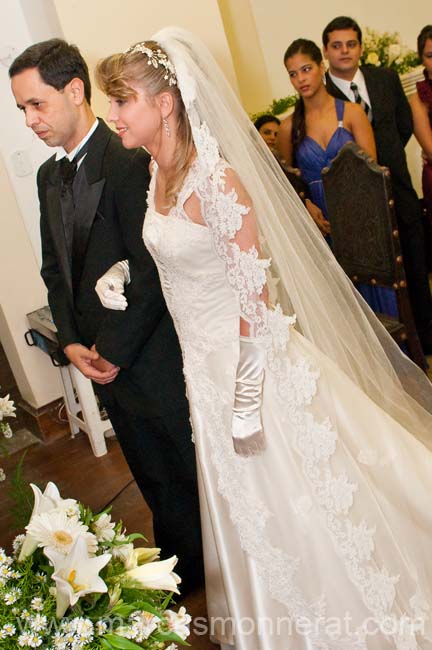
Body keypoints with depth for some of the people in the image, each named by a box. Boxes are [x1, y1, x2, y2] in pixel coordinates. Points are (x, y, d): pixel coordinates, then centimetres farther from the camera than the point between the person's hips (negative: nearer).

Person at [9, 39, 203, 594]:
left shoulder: (130, 162, -17)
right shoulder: (48, 176, 9)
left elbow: (152, 270, -21)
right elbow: (54, 268, 12)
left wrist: (112, 349, -15)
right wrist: (72, 342, 0)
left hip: (156, 357, -7)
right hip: (104, 362, 7)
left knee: (201, 471, 13)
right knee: (157, 481, 21)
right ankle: (181, 574, 40)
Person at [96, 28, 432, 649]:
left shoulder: (215, 179, -23)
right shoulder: (158, 174, 3)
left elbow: (255, 291, -22)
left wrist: (247, 400, -20)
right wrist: (124, 287, 2)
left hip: (248, 357, -8)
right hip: (202, 360, 8)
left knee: (291, 494, 12)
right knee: (242, 502, 24)